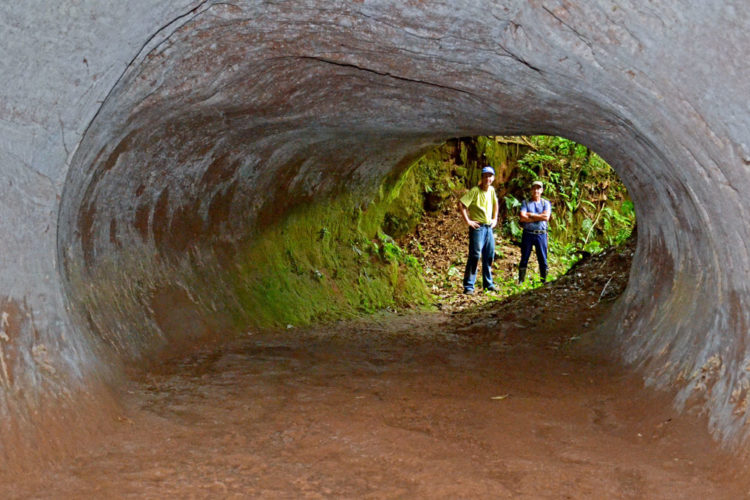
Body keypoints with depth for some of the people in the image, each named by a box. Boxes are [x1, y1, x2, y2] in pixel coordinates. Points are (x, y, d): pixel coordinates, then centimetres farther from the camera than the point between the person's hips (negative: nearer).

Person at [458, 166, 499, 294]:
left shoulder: (492, 190, 10)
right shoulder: (475, 191, -11)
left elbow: (495, 204, 30)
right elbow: (461, 204, -19)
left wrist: (495, 219, 20)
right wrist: (467, 221, -18)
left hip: (489, 227, 7)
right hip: (477, 227, -7)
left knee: (489, 256, 11)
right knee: (475, 256, -10)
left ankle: (488, 283, 23)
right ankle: (468, 286, -7)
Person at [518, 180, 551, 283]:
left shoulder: (546, 203, 10)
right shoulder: (525, 203, 8)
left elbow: (546, 217, -8)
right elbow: (522, 217, -7)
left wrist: (530, 215, -5)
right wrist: (538, 218, -8)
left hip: (541, 234, 0)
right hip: (528, 233, 0)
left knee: (543, 259, 2)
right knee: (524, 259, 2)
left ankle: (544, 282, 9)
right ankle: (521, 282, 7)